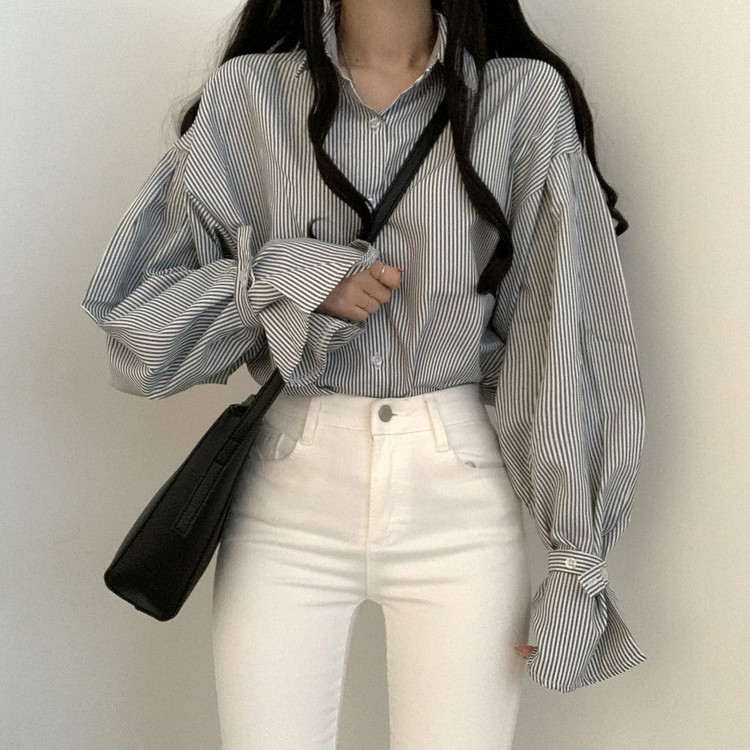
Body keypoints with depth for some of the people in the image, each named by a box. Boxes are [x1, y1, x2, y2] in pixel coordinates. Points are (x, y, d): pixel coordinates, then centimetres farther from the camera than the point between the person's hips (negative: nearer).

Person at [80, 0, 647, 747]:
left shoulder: (527, 99, -1)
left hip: (460, 497, 0)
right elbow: (130, 315, 4)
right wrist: (282, 276, -12)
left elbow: (570, 342, -1)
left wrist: (576, 560, -4)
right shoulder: (246, 94, 2)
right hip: (285, 498, 1)